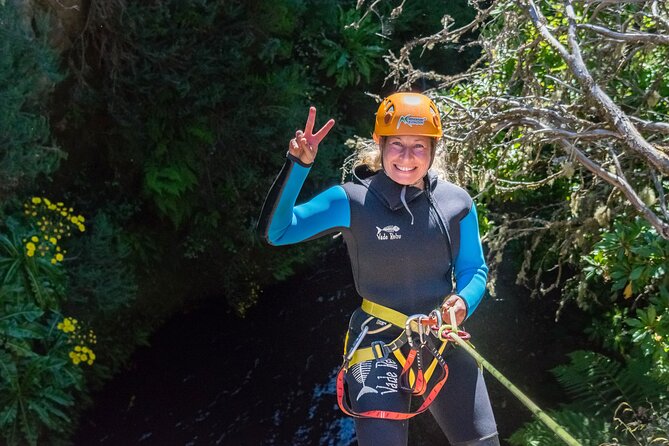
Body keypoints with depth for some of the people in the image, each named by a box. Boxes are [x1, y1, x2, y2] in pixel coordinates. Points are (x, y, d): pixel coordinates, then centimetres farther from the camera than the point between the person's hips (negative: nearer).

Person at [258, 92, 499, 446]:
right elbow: (276, 231, -18)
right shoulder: (351, 201, -12)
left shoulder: (456, 202, -3)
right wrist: (297, 166, -29)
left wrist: (464, 301, -15)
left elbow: (474, 269, 7)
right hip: (380, 346, -3)